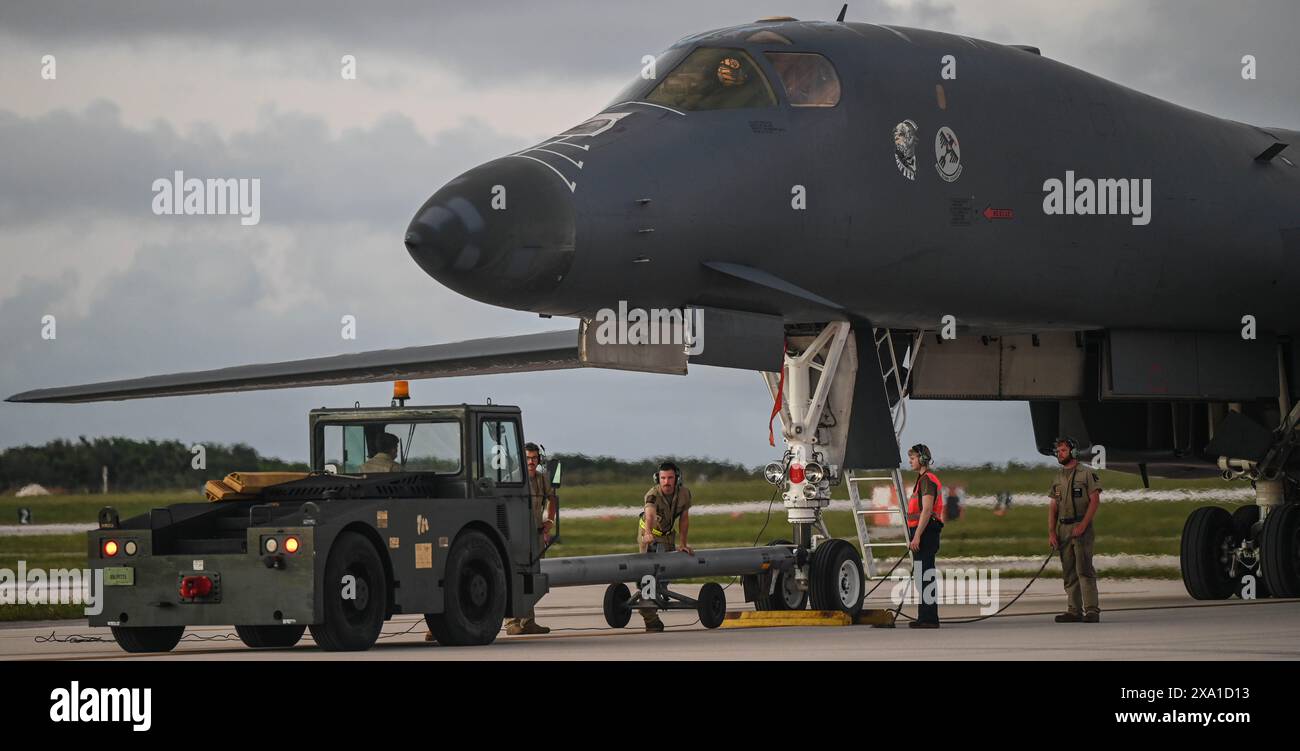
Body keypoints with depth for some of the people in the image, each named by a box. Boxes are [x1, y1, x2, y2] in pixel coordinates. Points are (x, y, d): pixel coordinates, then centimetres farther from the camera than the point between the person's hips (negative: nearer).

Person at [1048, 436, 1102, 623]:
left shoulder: (1087, 474, -2)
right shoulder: (1058, 478, 16)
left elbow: (1095, 500, -9)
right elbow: (1053, 507, 14)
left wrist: (1083, 525, -18)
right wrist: (1051, 533, 3)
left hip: (1081, 528, -6)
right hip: (1062, 529, 6)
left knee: (1084, 570, -13)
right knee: (1069, 573, 6)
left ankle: (1092, 610, -14)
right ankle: (1074, 611, 9)